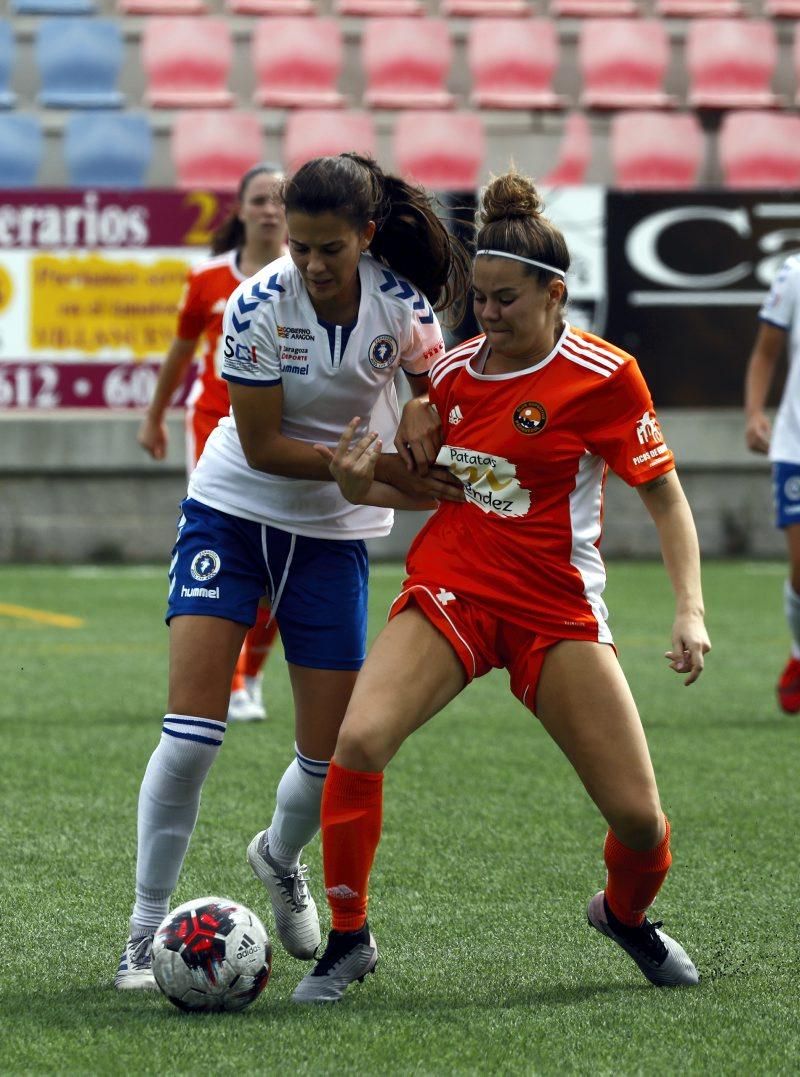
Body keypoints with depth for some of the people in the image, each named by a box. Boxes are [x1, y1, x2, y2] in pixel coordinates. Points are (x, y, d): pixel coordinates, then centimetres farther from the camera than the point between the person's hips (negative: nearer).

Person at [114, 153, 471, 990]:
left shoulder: (403, 305, -14)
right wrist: (382, 470, -23)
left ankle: (279, 857, 37)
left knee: (331, 756, 2)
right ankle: (145, 932, -4)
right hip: (233, 512, -2)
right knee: (189, 734, -15)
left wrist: (421, 423, -15)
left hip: (335, 534, 2)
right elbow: (263, 446, -17)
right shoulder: (258, 308, -21)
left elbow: (436, 387, 8)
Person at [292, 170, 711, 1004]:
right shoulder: (453, 371, 4)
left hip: (559, 612, -2)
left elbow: (663, 495, -2)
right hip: (450, 590, 2)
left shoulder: (604, 377, -7)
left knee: (637, 815, -5)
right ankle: (347, 939, -7)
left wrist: (690, 611, -12)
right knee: (358, 741, -24)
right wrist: (363, 486, -6)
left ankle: (625, 913, 32)